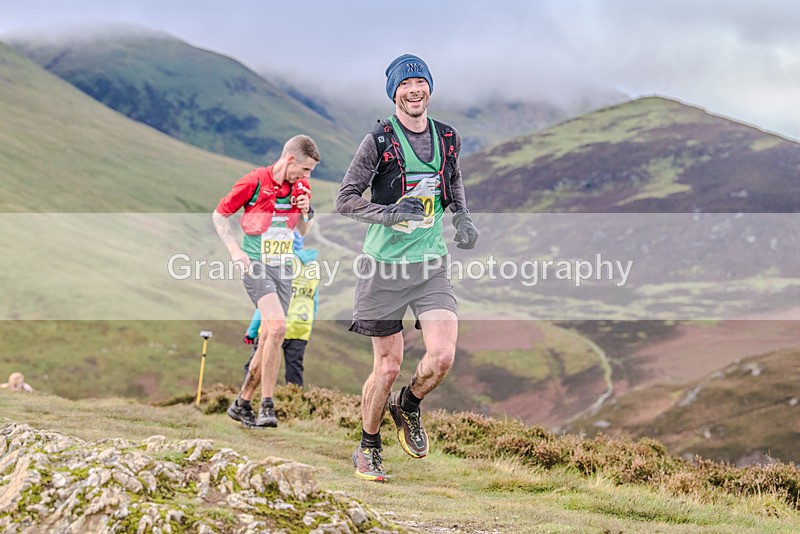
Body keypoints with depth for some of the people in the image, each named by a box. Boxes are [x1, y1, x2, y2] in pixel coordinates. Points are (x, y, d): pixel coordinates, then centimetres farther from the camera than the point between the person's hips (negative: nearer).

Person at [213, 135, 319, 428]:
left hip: (283, 267, 6)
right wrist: (235, 249, -11)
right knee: (277, 326, -23)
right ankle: (267, 405, -18)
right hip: (255, 265, -6)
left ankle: (242, 403, 19)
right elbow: (219, 214, 0)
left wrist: (306, 212, -2)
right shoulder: (254, 181, -10)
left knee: (269, 339, 5)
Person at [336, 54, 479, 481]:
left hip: (430, 264, 3)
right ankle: (368, 449, 21)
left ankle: (408, 407, 20)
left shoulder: (448, 138, 7)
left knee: (442, 356, -12)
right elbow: (345, 199, -6)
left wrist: (461, 217, 10)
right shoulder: (378, 140, -7)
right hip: (384, 267, -3)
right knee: (388, 366, 0)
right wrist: (388, 213, -22)